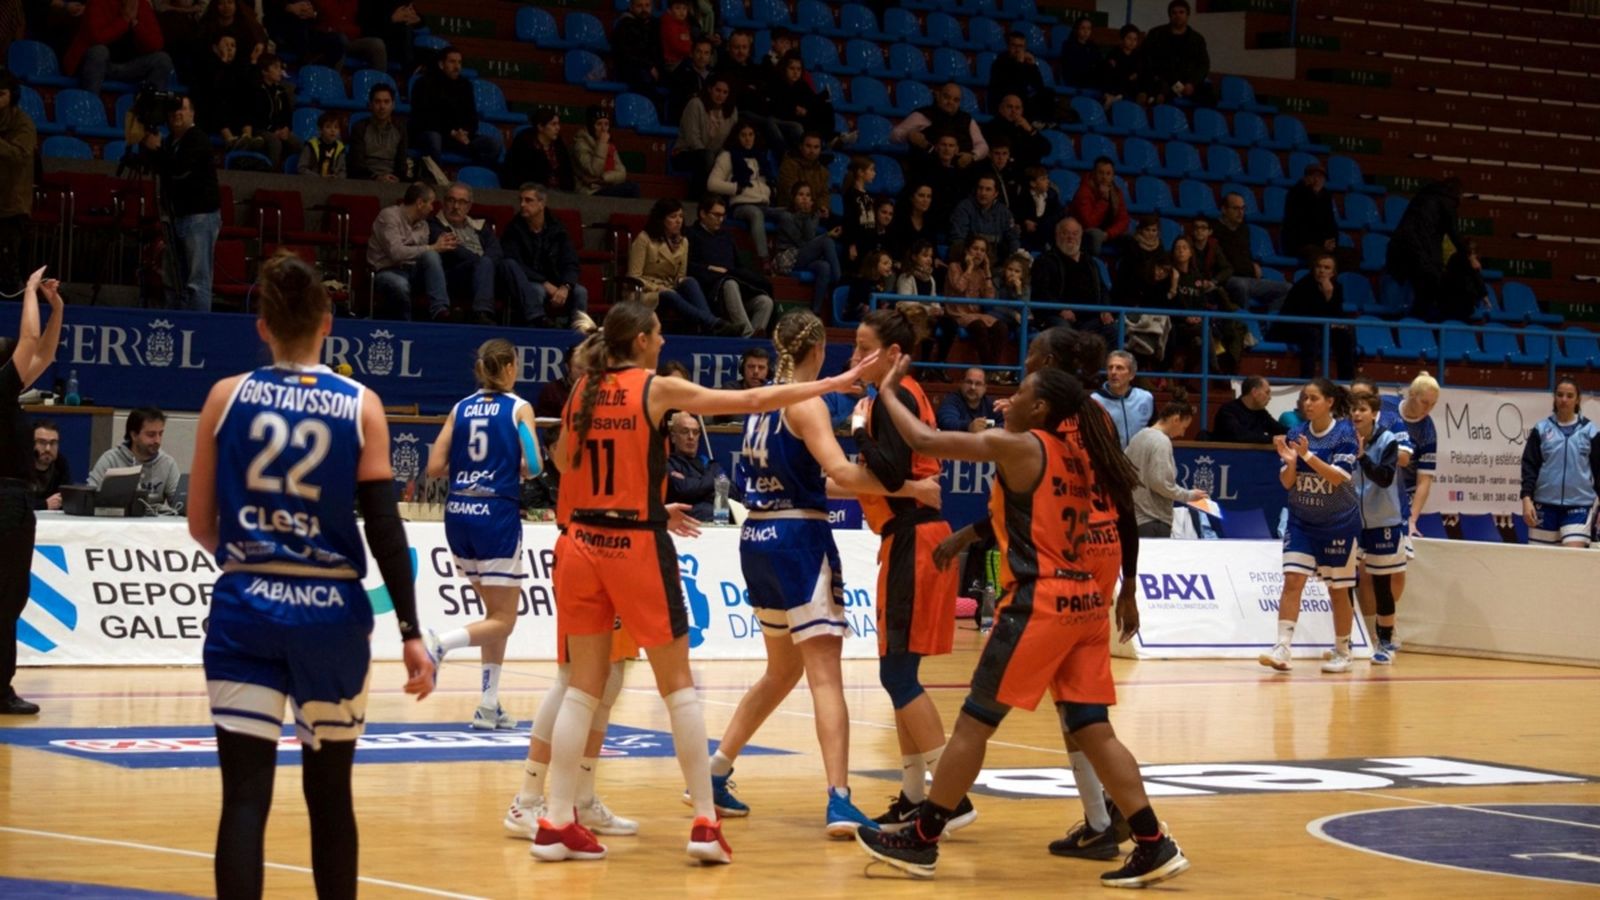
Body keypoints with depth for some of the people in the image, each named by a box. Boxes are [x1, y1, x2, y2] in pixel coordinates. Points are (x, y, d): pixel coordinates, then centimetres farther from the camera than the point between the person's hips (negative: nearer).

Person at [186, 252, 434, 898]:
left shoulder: (226, 396, 0)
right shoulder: (361, 406, -2)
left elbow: (201, 525, 4)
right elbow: (384, 530, -6)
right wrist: (410, 634, -2)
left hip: (245, 606, 0)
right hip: (330, 611, 0)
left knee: (245, 796, -2)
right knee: (330, 792, 15)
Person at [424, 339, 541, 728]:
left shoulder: (460, 409, 9)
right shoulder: (518, 408, -2)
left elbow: (435, 468, 4)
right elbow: (533, 465, -12)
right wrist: (510, 466, 9)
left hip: (458, 513, 5)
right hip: (497, 513, -5)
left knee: (496, 611, 17)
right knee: (503, 620, 2)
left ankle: (489, 706, 14)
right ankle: (439, 643, -24)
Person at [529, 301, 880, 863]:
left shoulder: (582, 393, 7)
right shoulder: (658, 390, -6)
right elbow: (752, 401, -3)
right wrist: (833, 384, 6)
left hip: (582, 543, 4)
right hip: (637, 546, -4)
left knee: (584, 686, 8)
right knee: (678, 685, 5)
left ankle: (556, 824, 5)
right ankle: (705, 823, 5)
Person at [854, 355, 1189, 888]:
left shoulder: (1016, 446, -9)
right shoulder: (1081, 456, 13)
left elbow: (924, 440, -9)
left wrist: (887, 392, 6)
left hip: (1040, 604, -7)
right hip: (1086, 603, 7)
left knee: (975, 721, 1)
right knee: (1093, 730, 8)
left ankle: (921, 841, 8)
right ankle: (1154, 846, 3)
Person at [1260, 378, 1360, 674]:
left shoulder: (1345, 433, -11)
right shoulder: (1296, 433, 0)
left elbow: (1338, 477, -20)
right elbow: (1287, 482, 1)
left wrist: (1308, 455, -29)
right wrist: (1290, 460, -18)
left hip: (1339, 523, -3)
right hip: (1301, 521, 3)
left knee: (1338, 589, 6)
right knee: (1292, 580, -10)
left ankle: (1342, 653, 20)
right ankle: (1282, 649, -14)